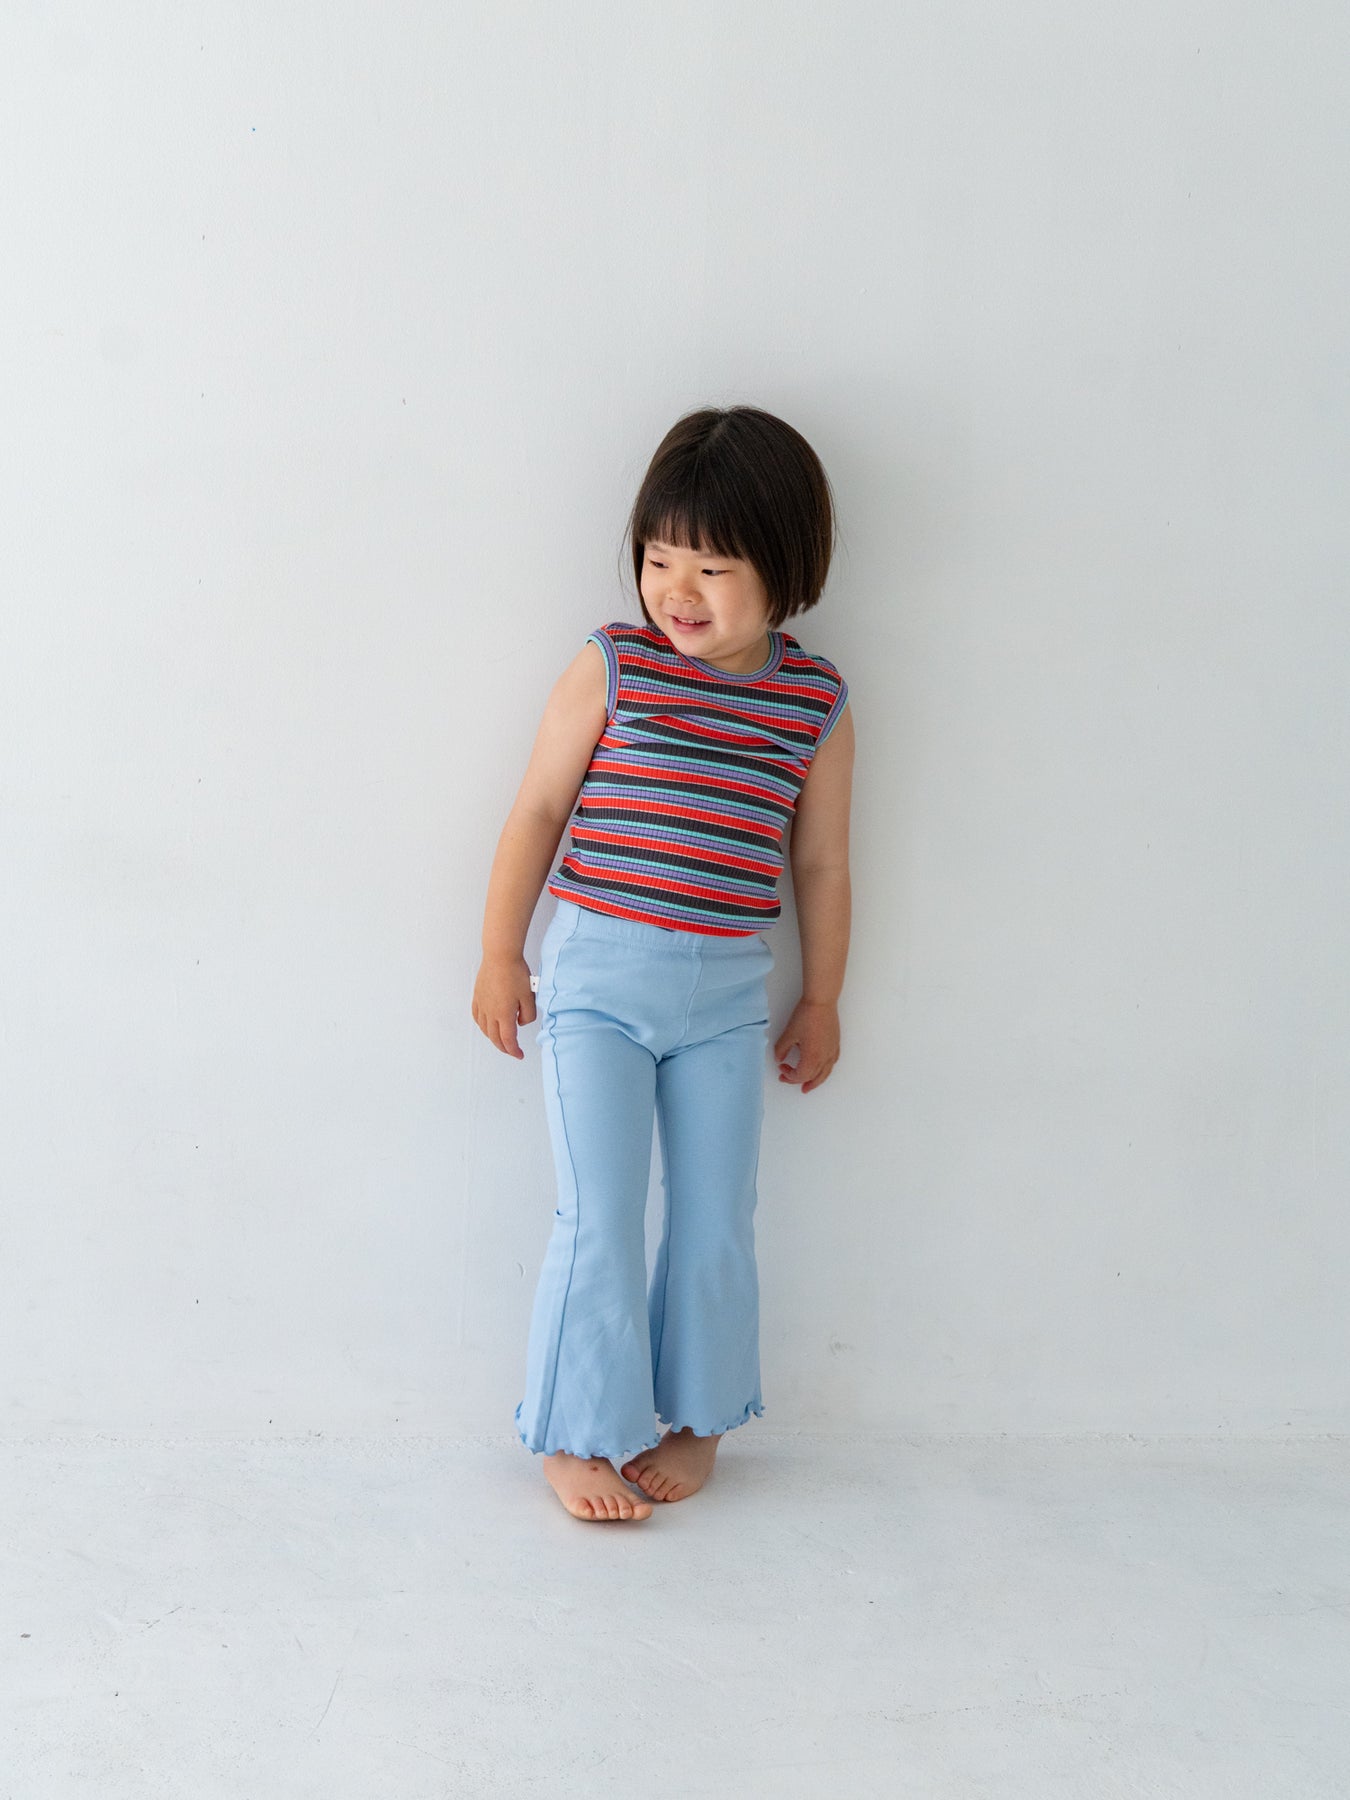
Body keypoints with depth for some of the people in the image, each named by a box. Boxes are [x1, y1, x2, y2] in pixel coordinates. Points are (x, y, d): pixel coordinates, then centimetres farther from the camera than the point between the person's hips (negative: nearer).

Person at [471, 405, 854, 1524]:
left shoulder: (818, 704, 0)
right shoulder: (610, 669, -6)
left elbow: (821, 863, 8)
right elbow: (537, 812, 0)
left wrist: (822, 1000, 13)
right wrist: (501, 957, 2)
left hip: (728, 992, 3)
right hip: (596, 978, -2)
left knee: (716, 1224, 11)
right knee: (600, 1222, -1)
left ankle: (695, 1420, 31)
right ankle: (577, 1438, 17)